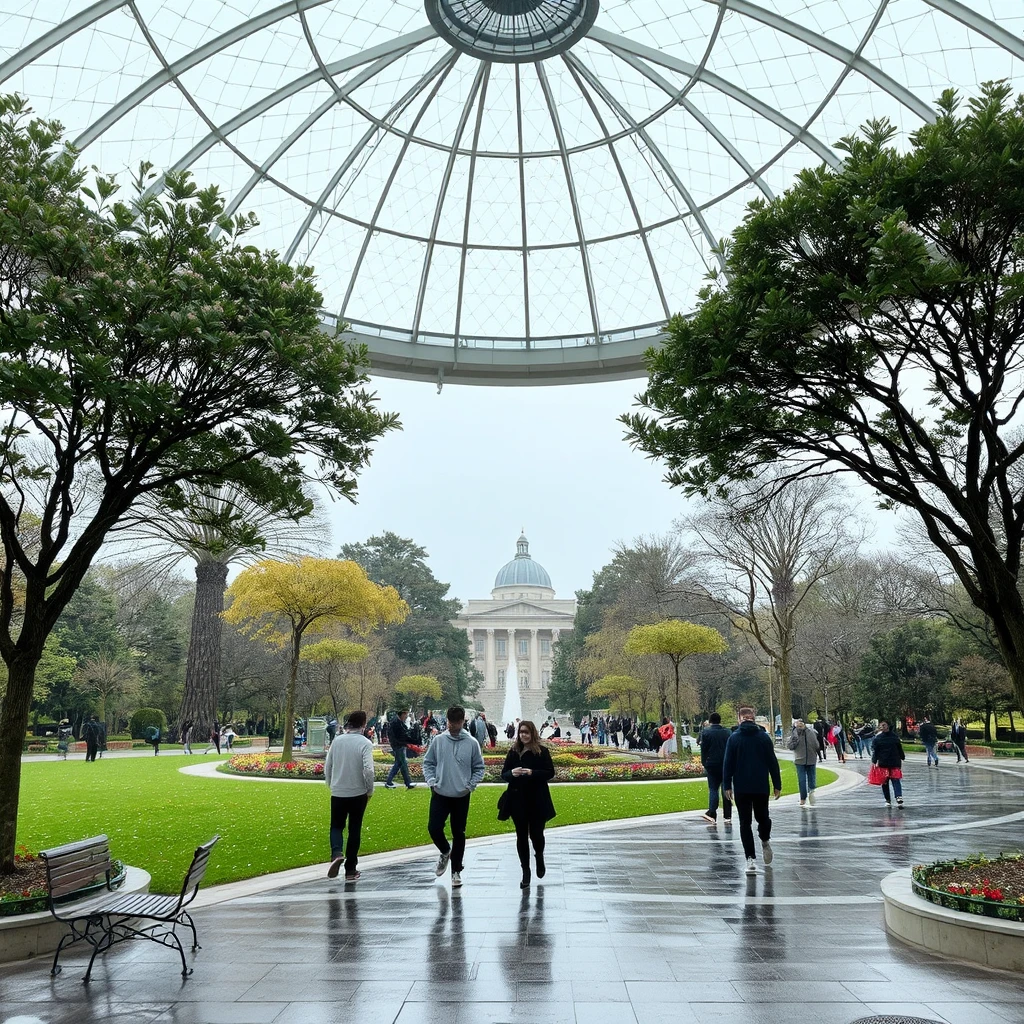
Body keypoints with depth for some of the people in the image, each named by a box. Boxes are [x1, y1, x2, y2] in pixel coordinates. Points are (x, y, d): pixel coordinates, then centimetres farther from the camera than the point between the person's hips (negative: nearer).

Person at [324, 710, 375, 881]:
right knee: (354, 830, 11)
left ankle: (336, 853, -11)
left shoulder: (336, 741, -1)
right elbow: (368, 770, -19)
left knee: (336, 826, 17)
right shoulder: (365, 743, -12)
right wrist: (370, 790, -3)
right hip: (358, 794, -2)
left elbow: (327, 766, 4)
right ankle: (350, 870, 15)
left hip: (338, 793, 2)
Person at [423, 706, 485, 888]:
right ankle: (445, 852, 25)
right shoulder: (438, 740, -3)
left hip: (461, 796, -1)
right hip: (440, 794, 1)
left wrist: (470, 785, -9)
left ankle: (456, 871, 21)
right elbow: (428, 763, 5)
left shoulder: (472, 743, -6)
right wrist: (431, 781, -7)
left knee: (459, 833, 7)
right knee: (434, 827, -7)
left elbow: (479, 768, 2)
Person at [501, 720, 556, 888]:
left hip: (537, 800, -2)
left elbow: (550, 773, -7)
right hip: (518, 800, 2)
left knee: (536, 834, 2)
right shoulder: (513, 751, 4)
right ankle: (525, 872, 18)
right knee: (522, 836, 6)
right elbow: (503, 774, 5)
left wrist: (532, 773, -22)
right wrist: (512, 773, -18)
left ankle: (539, 857, 36)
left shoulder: (542, 751, -3)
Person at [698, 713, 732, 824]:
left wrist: (704, 763, 5)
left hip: (712, 765, -2)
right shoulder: (727, 732, 6)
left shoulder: (705, 732, -4)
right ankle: (727, 815, 11)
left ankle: (712, 813, -17)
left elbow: (703, 750, -4)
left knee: (713, 789, 0)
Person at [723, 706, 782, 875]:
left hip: (741, 788, -1)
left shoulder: (734, 738, -3)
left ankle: (750, 858, -2)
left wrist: (727, 786, 0)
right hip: (761, 787, 1)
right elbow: (773, 762, 2)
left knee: (745, 822, 2)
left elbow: (728, 764, -4)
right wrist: (777, 785, 7)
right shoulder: (764, 737, 1)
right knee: (762, 817, 23)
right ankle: (765, 843, 24)